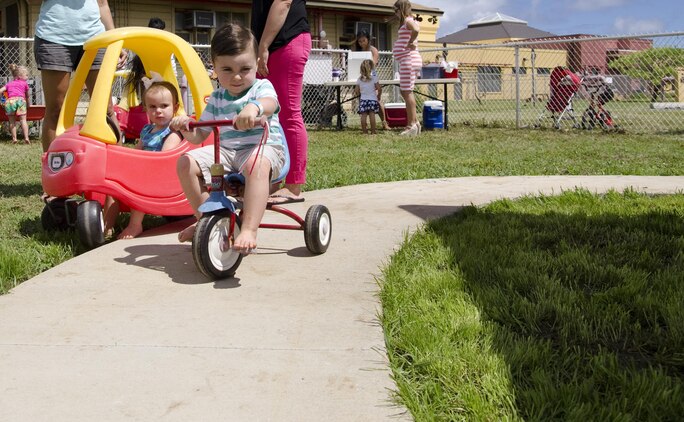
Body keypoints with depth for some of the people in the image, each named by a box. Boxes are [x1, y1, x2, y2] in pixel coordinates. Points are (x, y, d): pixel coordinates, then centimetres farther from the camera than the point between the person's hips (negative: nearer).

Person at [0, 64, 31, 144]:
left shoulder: (9, 84, 29)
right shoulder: (24, 83, 24)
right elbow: (27, 96, 31)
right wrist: (27, 105, 46)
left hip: (9, 101, 2)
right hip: (20, 99, -2)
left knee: (12, 121, 11)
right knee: (23, 120, 3)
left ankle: (14, 138, 6)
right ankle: (26, 138, -5)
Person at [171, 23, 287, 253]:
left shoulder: (261, 87, -1)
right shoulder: (216, 99, 13)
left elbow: (270, 103, -28)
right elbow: (199, 135, 14)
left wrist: (254, 107, -53)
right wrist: (186, 127, -10)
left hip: (264, 147, -5)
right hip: (227, 151, 6)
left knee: (256, 162, -41)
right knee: (187, 162, -13)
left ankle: (249, 230, -45)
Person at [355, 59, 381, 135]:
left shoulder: (359, 79, 3)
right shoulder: (374, 78, -4)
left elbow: (357, 90, 6)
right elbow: (378, 88, -5)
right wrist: (378, 95, 11)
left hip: (363, 99, 2)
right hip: (372, 99, -2)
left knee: (363, 115, 1)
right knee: (372, 115, -2)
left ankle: (364, 131, 2)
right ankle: (373, 131, -3)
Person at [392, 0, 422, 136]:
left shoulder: (408, 21, -10)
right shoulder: (407, 22, 20)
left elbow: (416, 29, -31)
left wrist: (410, 43, -18)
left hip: (409, 60, -11)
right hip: (407, 61, 11)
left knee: (407, 92, -8)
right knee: (405, 92, 15)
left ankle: (412, 125, -7)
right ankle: (414, 122, 17)